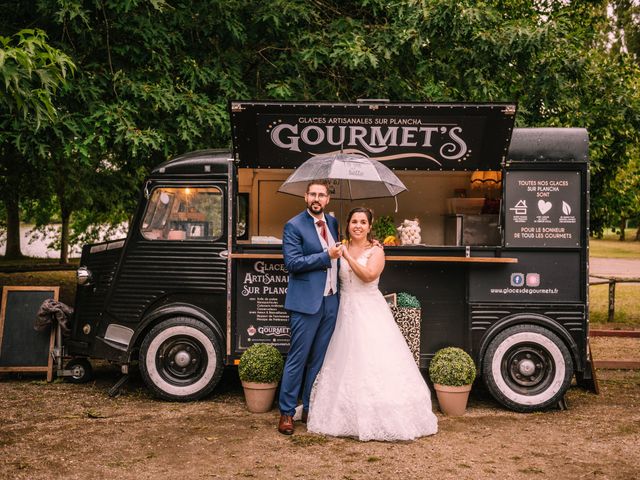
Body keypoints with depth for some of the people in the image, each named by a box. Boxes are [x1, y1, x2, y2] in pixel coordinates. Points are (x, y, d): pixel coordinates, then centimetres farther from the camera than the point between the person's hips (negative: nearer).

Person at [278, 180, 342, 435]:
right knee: (297, 359, 0)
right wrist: (327, 256, -17)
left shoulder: (332, 222, 12)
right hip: (306, 302, -6)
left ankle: (310, 408, 24)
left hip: (330, 301, 6)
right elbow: (292, 262, -15)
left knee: (319, 359, 13)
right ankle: (286, 412, 11)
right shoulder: (294, 226, -8)